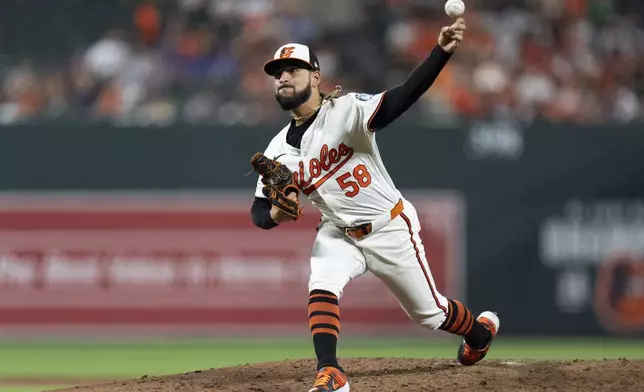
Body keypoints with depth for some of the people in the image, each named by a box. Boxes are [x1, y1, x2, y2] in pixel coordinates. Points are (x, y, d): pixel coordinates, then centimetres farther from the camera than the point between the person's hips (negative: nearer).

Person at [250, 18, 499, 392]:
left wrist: (443, 51, -50)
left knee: (429, 312, 11)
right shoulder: (279, 151, -4)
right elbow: (259, 211, 2)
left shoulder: (347, 110, -20)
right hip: (338, 234, 4)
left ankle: (481, 330, 42)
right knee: (322, 288, -27)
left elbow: (403, 97, -35)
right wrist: (276, 214, -24)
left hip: (390, 229, -4)